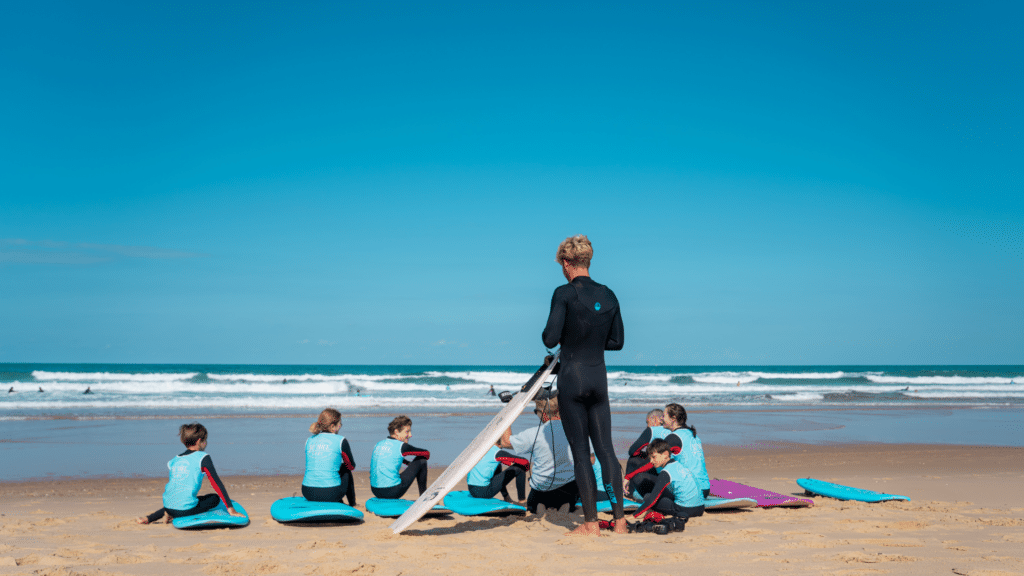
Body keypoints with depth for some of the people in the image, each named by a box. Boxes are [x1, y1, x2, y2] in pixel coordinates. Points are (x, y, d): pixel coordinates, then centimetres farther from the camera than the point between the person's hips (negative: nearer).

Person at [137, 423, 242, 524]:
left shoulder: (175, 460, 15)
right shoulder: (203, 458, -2)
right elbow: (217, 483, -5)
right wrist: (231, 509, -5)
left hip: (168, 507, 7)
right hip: (186, 509, -7)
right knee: (215, 498, 13)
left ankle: (149, 518, 16)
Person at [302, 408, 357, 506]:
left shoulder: (309, 440, 8)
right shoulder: (340, 441, -5)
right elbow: (351, 466, 8)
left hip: (308, 494, 4)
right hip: (331, 494, -4)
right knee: (346, 471, 27)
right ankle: (352, 504, 39)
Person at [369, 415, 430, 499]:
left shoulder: (378, 445, 12)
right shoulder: (401, 446, -7)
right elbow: (426, 454, 6)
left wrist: (408, 463, 30)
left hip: (375, 492, 7)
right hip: (393, 492, -7)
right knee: (421, 460, 6)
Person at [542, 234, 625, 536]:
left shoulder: (564, 293, -11)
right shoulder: (609, 295, 6)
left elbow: (550, 339, -15)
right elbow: (617, 341, 12)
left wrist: (567, 336, 6)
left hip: (572, 376, -5)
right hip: (599, 377, 5)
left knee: (581, 452, 2)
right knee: (605, 448, 8)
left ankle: (591, 524, 6)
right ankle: (619, 519, 9)